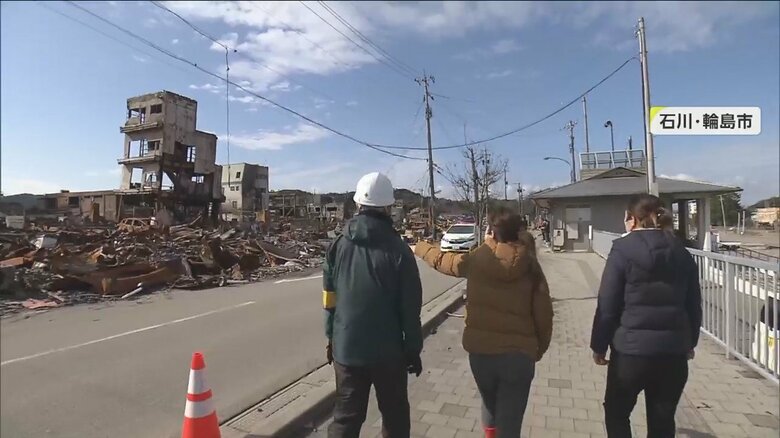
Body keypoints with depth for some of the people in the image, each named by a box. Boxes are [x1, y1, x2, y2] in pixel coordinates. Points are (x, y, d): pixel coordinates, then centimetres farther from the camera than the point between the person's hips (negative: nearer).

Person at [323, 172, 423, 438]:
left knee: (346, 416, 16)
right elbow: (410, 308, -10)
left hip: (345, 348, 3)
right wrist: (413, 349, 1)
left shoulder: (338, 245, -3)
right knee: (395, 414, 17)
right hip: (387, 351, -3)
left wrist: (331, 338, 14)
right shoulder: (398, 250, -14)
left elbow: (329, 300, 3)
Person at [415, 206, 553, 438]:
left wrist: (419, 247, 33)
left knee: (490, 403, 28)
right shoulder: (530, 265, -5)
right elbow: (544, 313, -4)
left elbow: (441, 259, 13)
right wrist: (539, 348, 13)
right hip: (519, 353, -1)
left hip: (481, 350, 1)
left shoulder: (475, 260, -5)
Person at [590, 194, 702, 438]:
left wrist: (598, 345, -1)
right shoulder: (681, 253, 6)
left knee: (616, 413, 17)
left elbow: (607, 305, -10)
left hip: (631, 348, -5)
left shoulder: (623, 249, -9)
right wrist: (690, 342, 25)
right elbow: (694, 304, 12)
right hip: (674, 350, 5)